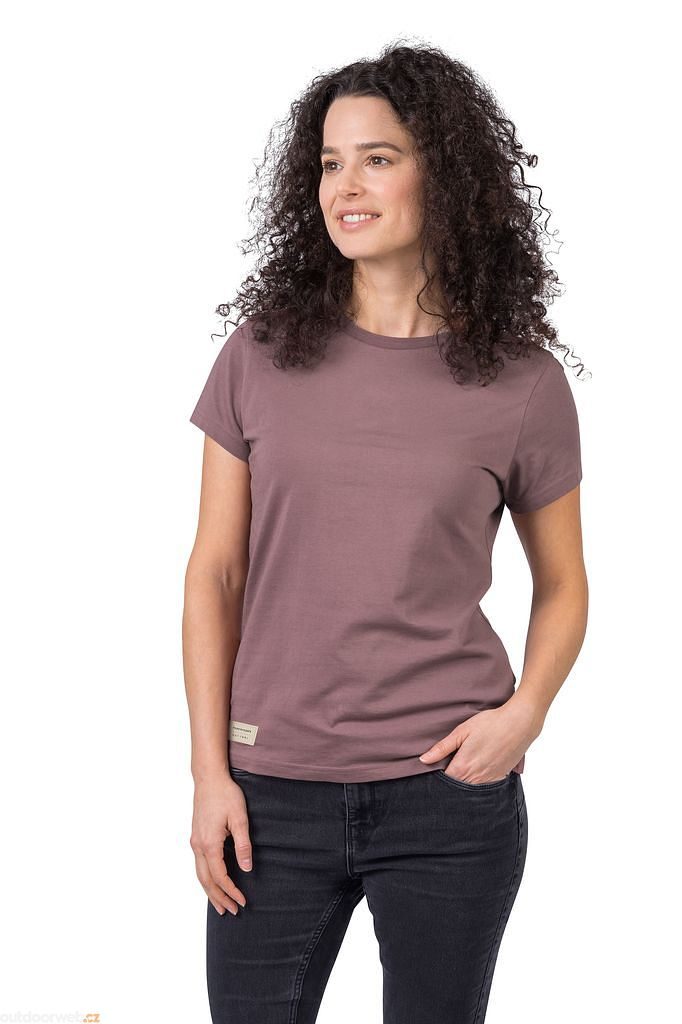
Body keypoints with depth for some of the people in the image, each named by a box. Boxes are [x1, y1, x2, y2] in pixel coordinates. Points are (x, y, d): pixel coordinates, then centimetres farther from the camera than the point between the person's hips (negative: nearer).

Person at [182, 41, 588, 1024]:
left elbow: (562, 584, 10)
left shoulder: (524, 382, -1)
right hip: (274, 791, 1)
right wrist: (210, 773, -1)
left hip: (450, 796, 0)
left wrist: (526, 710, -8)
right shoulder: (263, 355, 1)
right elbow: (214, 574, 3)